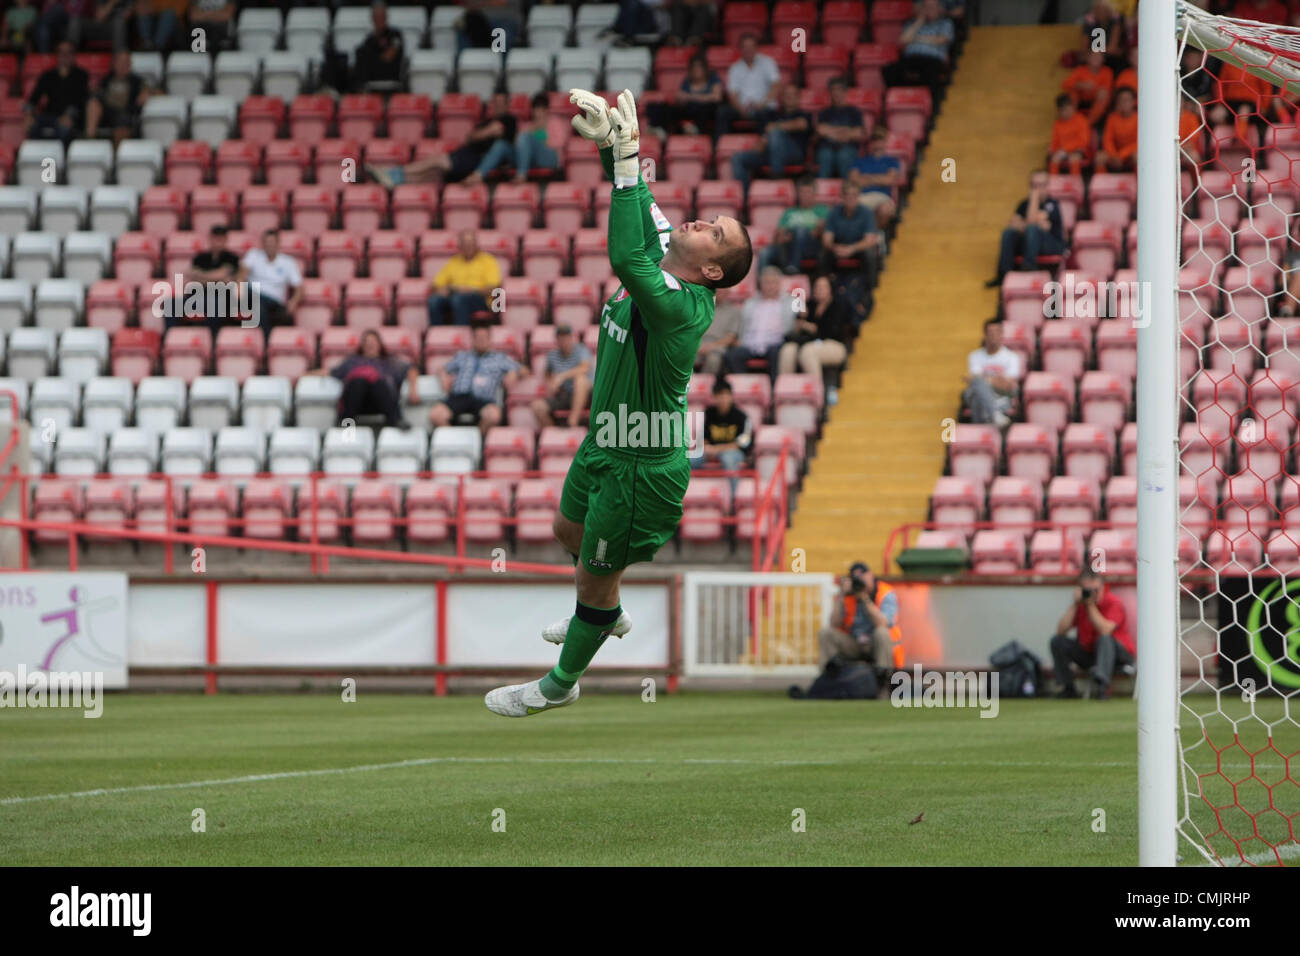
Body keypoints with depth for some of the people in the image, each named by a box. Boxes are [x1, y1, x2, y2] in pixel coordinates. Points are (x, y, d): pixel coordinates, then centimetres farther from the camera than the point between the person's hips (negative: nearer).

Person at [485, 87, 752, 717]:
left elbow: (627, 259, -48)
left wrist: (626, 160, -46)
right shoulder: (660, 255, -7)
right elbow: (639, 201, -2)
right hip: (605, 441, 9)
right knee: (570, 529, 32)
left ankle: (562, 683, 32)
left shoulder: (686, 306, -33)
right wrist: (611, 139, -22)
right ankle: (607, 617, 59)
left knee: (597, 574, 11)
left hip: (641, 467, -9)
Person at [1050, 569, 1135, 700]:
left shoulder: (1113, 603, -14)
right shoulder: (1080, 604, 0)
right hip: (1088, 653, 5)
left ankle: (1102, 683, -51)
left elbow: (1105, 630, -30)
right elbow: (1061, 630, -10)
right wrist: (1074, 604, -16)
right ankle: (1068, 687, -9)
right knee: (1057, 641, -10)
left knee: (1104, 639, -37)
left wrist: (1091, 606, -23)